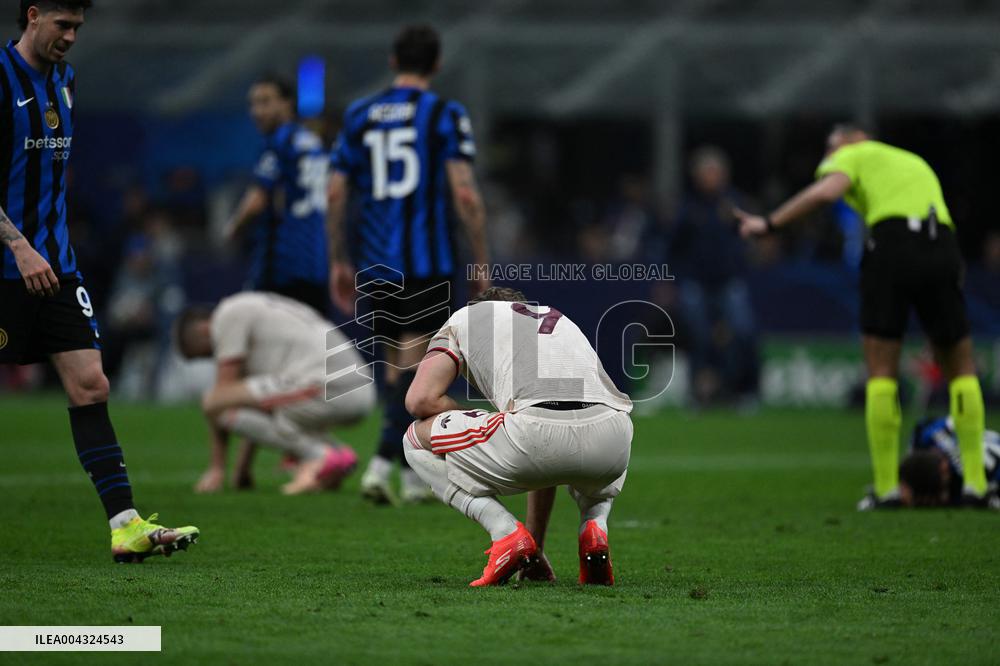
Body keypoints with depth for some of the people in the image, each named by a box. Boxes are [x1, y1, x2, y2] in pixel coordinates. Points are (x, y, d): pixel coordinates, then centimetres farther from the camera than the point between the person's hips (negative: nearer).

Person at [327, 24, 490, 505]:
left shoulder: (358, 115, 9)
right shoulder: (446, 115, -2)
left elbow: (336, 194, 7)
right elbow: (465, 195, -10)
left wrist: (339, 261, 15)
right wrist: (481, 262, -2)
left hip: (374, 263, 4)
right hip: (428, 263, -4)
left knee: (396, 365, 13)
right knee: (413, 362, -3)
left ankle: (415, 474, 13)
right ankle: (383, 462, -17)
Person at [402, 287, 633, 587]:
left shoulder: (463, 318, 28)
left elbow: (421, 399, 10)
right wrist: (536, 546, 49)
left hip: (538, 431, -5)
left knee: (417, 440, 19)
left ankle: (507, 534, 1)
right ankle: (593, 528, 14)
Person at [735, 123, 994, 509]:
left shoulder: (852, 156, 19)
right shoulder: (918, 164, 36)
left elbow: (826, 191, -3)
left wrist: (768, 224, 2)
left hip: (890, 246, -4)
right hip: (942, 247, 4)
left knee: (881, 372, 5)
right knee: (961, 368, 15)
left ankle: (886, 488, 2)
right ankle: (975, 483, 7)